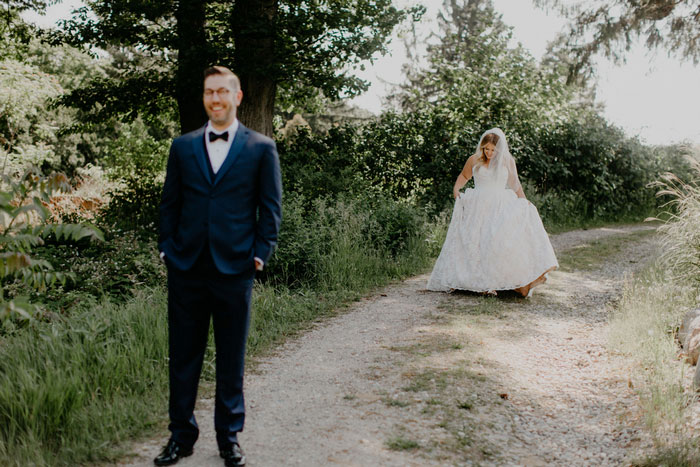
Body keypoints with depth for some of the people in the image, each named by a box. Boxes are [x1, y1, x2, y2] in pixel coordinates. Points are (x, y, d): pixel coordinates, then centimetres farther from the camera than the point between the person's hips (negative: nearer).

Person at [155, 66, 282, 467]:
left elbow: (271, 208, 3)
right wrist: (168, 250, 3)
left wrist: (259, 254, -4)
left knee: (232, 359, 8)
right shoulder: (183, 146, 10)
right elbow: (170, 203, 12)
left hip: (235, 269, -2)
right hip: (187, 268, 2)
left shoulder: (261, 148, 3)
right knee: (183, 357, 9)